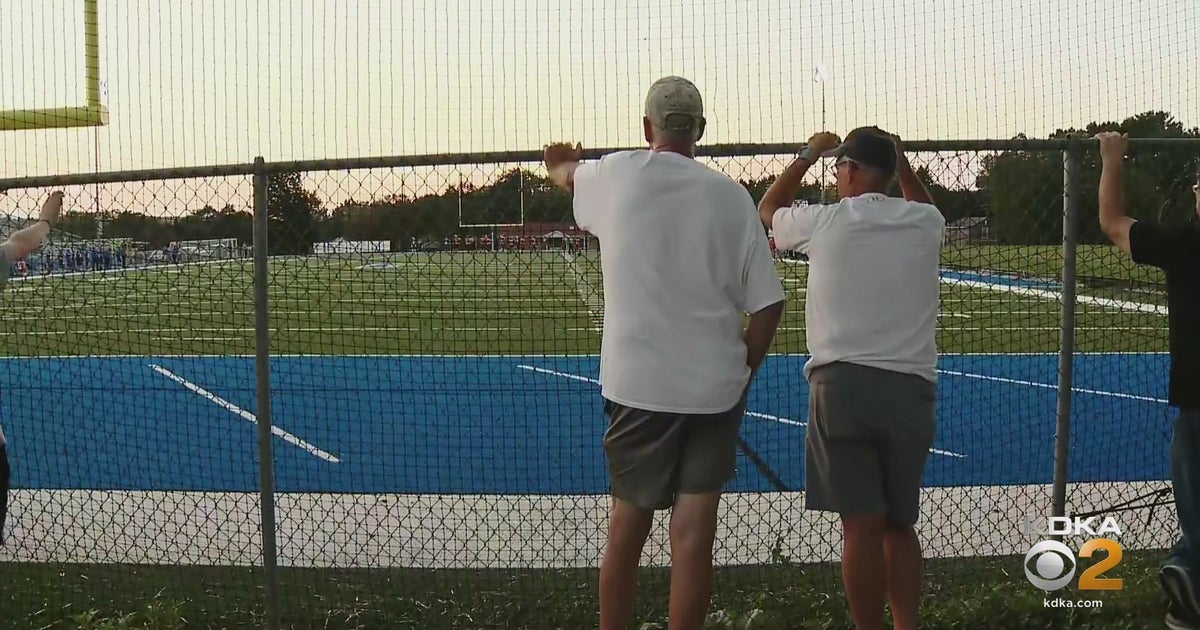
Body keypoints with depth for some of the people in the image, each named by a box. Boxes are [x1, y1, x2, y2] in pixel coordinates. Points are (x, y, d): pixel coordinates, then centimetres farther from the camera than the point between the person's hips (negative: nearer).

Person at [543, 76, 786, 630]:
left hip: (637, 382, 0)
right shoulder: (731, 196, -2)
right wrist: (743, 373, 10)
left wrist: (560, 164, 48)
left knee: (627, 526, 12)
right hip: (713, 383, 0)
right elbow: (767, 303, -3)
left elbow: (567, 175, 25)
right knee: (694, 531, 2)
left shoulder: (615, 175, -1)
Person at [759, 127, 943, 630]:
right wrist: (900, 161, 35)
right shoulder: (924, 224, 6)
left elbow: (768, 207, 22)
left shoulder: (824, 222, -1)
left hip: (843, 384, -3)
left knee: (863, 526, -3)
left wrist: (810, 154, 30)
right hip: (909, 387, 3)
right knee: (900, 525, 13)